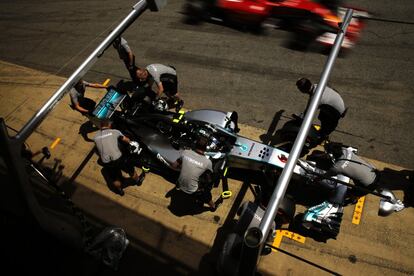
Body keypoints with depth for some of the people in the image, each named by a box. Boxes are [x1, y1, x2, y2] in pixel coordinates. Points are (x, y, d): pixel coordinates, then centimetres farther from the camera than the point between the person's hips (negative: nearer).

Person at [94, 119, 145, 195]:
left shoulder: (96, 137, 5)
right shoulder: (114, 132, 0)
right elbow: (125, 139, 18)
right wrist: (131, 143, 38)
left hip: (106, 163, 2)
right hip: (118, 159, -2)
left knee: (115, 179, 28)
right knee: (131, 170, 27)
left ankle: (119, 190, 52)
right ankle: (138, 180, 52)